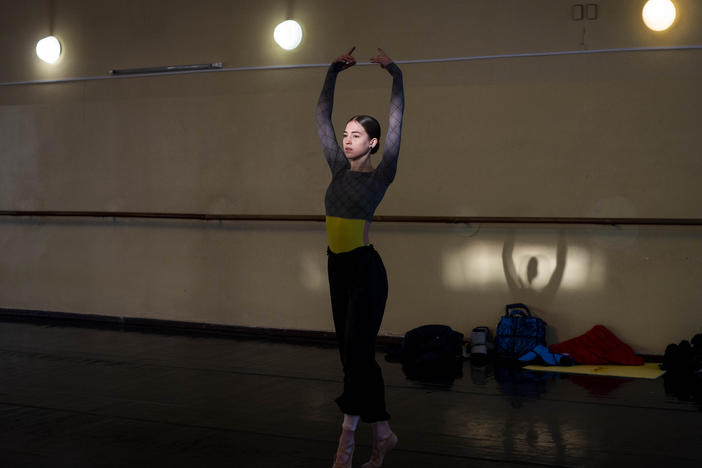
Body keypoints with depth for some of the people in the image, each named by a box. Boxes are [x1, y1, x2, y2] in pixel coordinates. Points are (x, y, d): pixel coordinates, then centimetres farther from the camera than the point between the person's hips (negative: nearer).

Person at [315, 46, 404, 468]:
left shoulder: (381, 174, -5)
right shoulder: (339, 168, 10)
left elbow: (396, 119, -10)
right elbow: (323, 116, 14)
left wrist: (394, 72, -7)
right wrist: (334, 72, 16)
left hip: (365, 270, -7)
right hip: (338, 268, 7)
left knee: (356, 352, -8)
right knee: (355, 354, 10)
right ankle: (383, 433, 20)